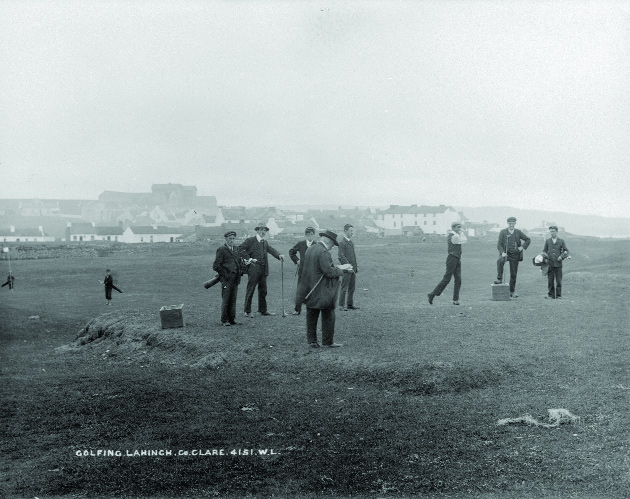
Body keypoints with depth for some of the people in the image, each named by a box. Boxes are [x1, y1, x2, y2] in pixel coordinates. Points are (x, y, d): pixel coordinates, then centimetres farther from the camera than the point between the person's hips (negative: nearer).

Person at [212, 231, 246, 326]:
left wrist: (241, 271, 11)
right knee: (225, 300, -2)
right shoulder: (221, 250, -6)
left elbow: (240, 260, 27)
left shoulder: (236, 249, 15)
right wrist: (225, 274, -11)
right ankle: (224, 321, 6)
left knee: (233, 300, 9)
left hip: (235, 279, 6)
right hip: (227, 279, -6)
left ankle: (232, 320, 15)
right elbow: (215, 266, -9)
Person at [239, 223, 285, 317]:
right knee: (250, 290, -1)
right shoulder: (250, 240, 0)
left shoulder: (265, 242, 18)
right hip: (254, 269, -6)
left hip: (263, 270, 6)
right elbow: (241, 249, -6)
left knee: (263, 290, 11)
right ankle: (247, 311, 4)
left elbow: (271, 250, 4)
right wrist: (249, 258, -13)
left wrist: (279, 255, -14)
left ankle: (263, 310, 20)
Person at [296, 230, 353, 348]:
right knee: (328, 317, 6)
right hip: (322, 292, -8)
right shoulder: (323, 252, -19)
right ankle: (328, 342, 13)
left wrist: (338, 267, 11)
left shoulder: (310, 249, 9)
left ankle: (312, 341, 18)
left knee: (311, 317, 13)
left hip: (309, 292, 8)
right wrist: (341, 270, -5)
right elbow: (329, 272, -22)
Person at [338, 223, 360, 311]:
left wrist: (356, 266, 17)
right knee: (344, 288, -3)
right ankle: (341, 305, 3)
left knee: (352, 287, 11)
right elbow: (341, 256, -16)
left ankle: (350, 304, 18)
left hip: (353, 269, 8)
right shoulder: (342, 242, -10)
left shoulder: (351, 242, 17)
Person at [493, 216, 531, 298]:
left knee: (513, 274, 5)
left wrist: (522, 247, -2)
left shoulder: (518, 232, 4)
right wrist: (502, 253, -23)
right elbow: (499, 244, -6)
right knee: (500, 261, -37)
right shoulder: (503, 232, -2)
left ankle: (512, 292, 14)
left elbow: (528, 240, 13)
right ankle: (499, 279, -33)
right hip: (505, 254, -2)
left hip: (515, 255, 2)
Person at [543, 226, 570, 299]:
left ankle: (558, 295, 7)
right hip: (550, 264, 1)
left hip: (558, 264, -1)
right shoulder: (547, 241, 11)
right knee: (550, 280, 1)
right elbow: (544, 251, 14)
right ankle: (551, 295, 8)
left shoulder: (561, 241, 7)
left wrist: (562, 256, -9)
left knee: (559, 281, 0)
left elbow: (566, 251, 7)